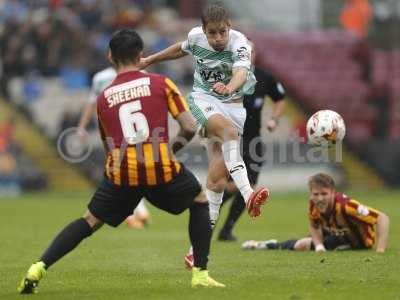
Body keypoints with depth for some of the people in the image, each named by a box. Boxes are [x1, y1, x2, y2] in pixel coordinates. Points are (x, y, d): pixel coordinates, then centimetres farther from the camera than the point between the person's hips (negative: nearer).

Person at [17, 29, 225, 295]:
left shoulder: (103, 98, 15)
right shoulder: (160, 83, 6)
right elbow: (190, 127, 2)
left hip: (121, 173, 2)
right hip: (161, 168, -2)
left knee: (90, 221, 16)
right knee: (200, 200, 25)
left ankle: (39, 268, 1)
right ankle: (200, 273, 19)